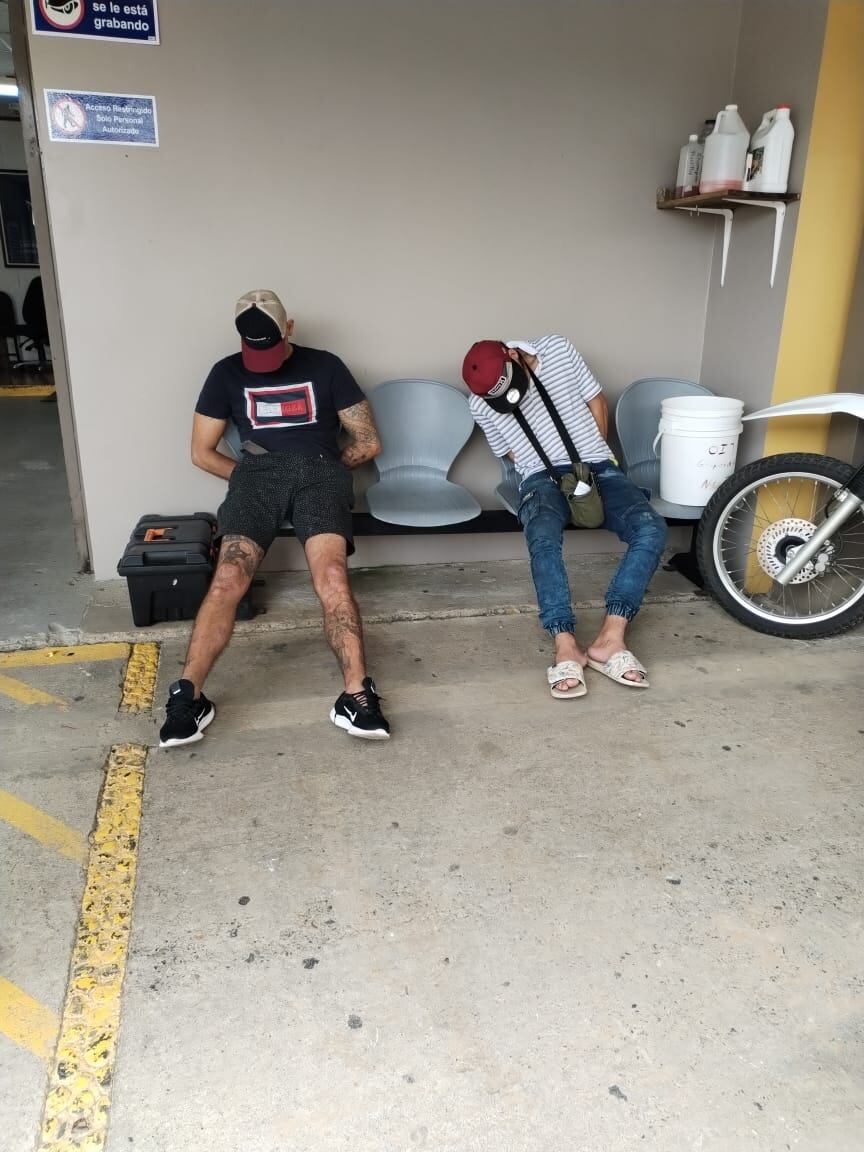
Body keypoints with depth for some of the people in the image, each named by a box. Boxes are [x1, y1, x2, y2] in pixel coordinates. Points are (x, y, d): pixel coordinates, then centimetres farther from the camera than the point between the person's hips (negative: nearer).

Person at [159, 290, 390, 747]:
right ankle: (187, 695, -21)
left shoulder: (325, 366, 15)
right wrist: (248, 476, 8)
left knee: (331, 576, -28)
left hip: (320, 472, -1)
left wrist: (326, 469, 11)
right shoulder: (227, 373, 18)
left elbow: (368, 442, 13)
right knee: (229, 578, -24)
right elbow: (201, 452, 16)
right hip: (257, 473, 1)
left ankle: (357, 696, -30)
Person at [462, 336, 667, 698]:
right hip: (543, 478, -1)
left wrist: (592, 466, 5)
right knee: (544, 540, -37)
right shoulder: (481, 405, -2)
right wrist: (556, 477, -2)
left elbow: (596, 402, 8)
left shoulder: (559, 350, -2)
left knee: (651, 530, -26)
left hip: (596, 467, 2)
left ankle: (609, 639, -32)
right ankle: (565, 647, -40)